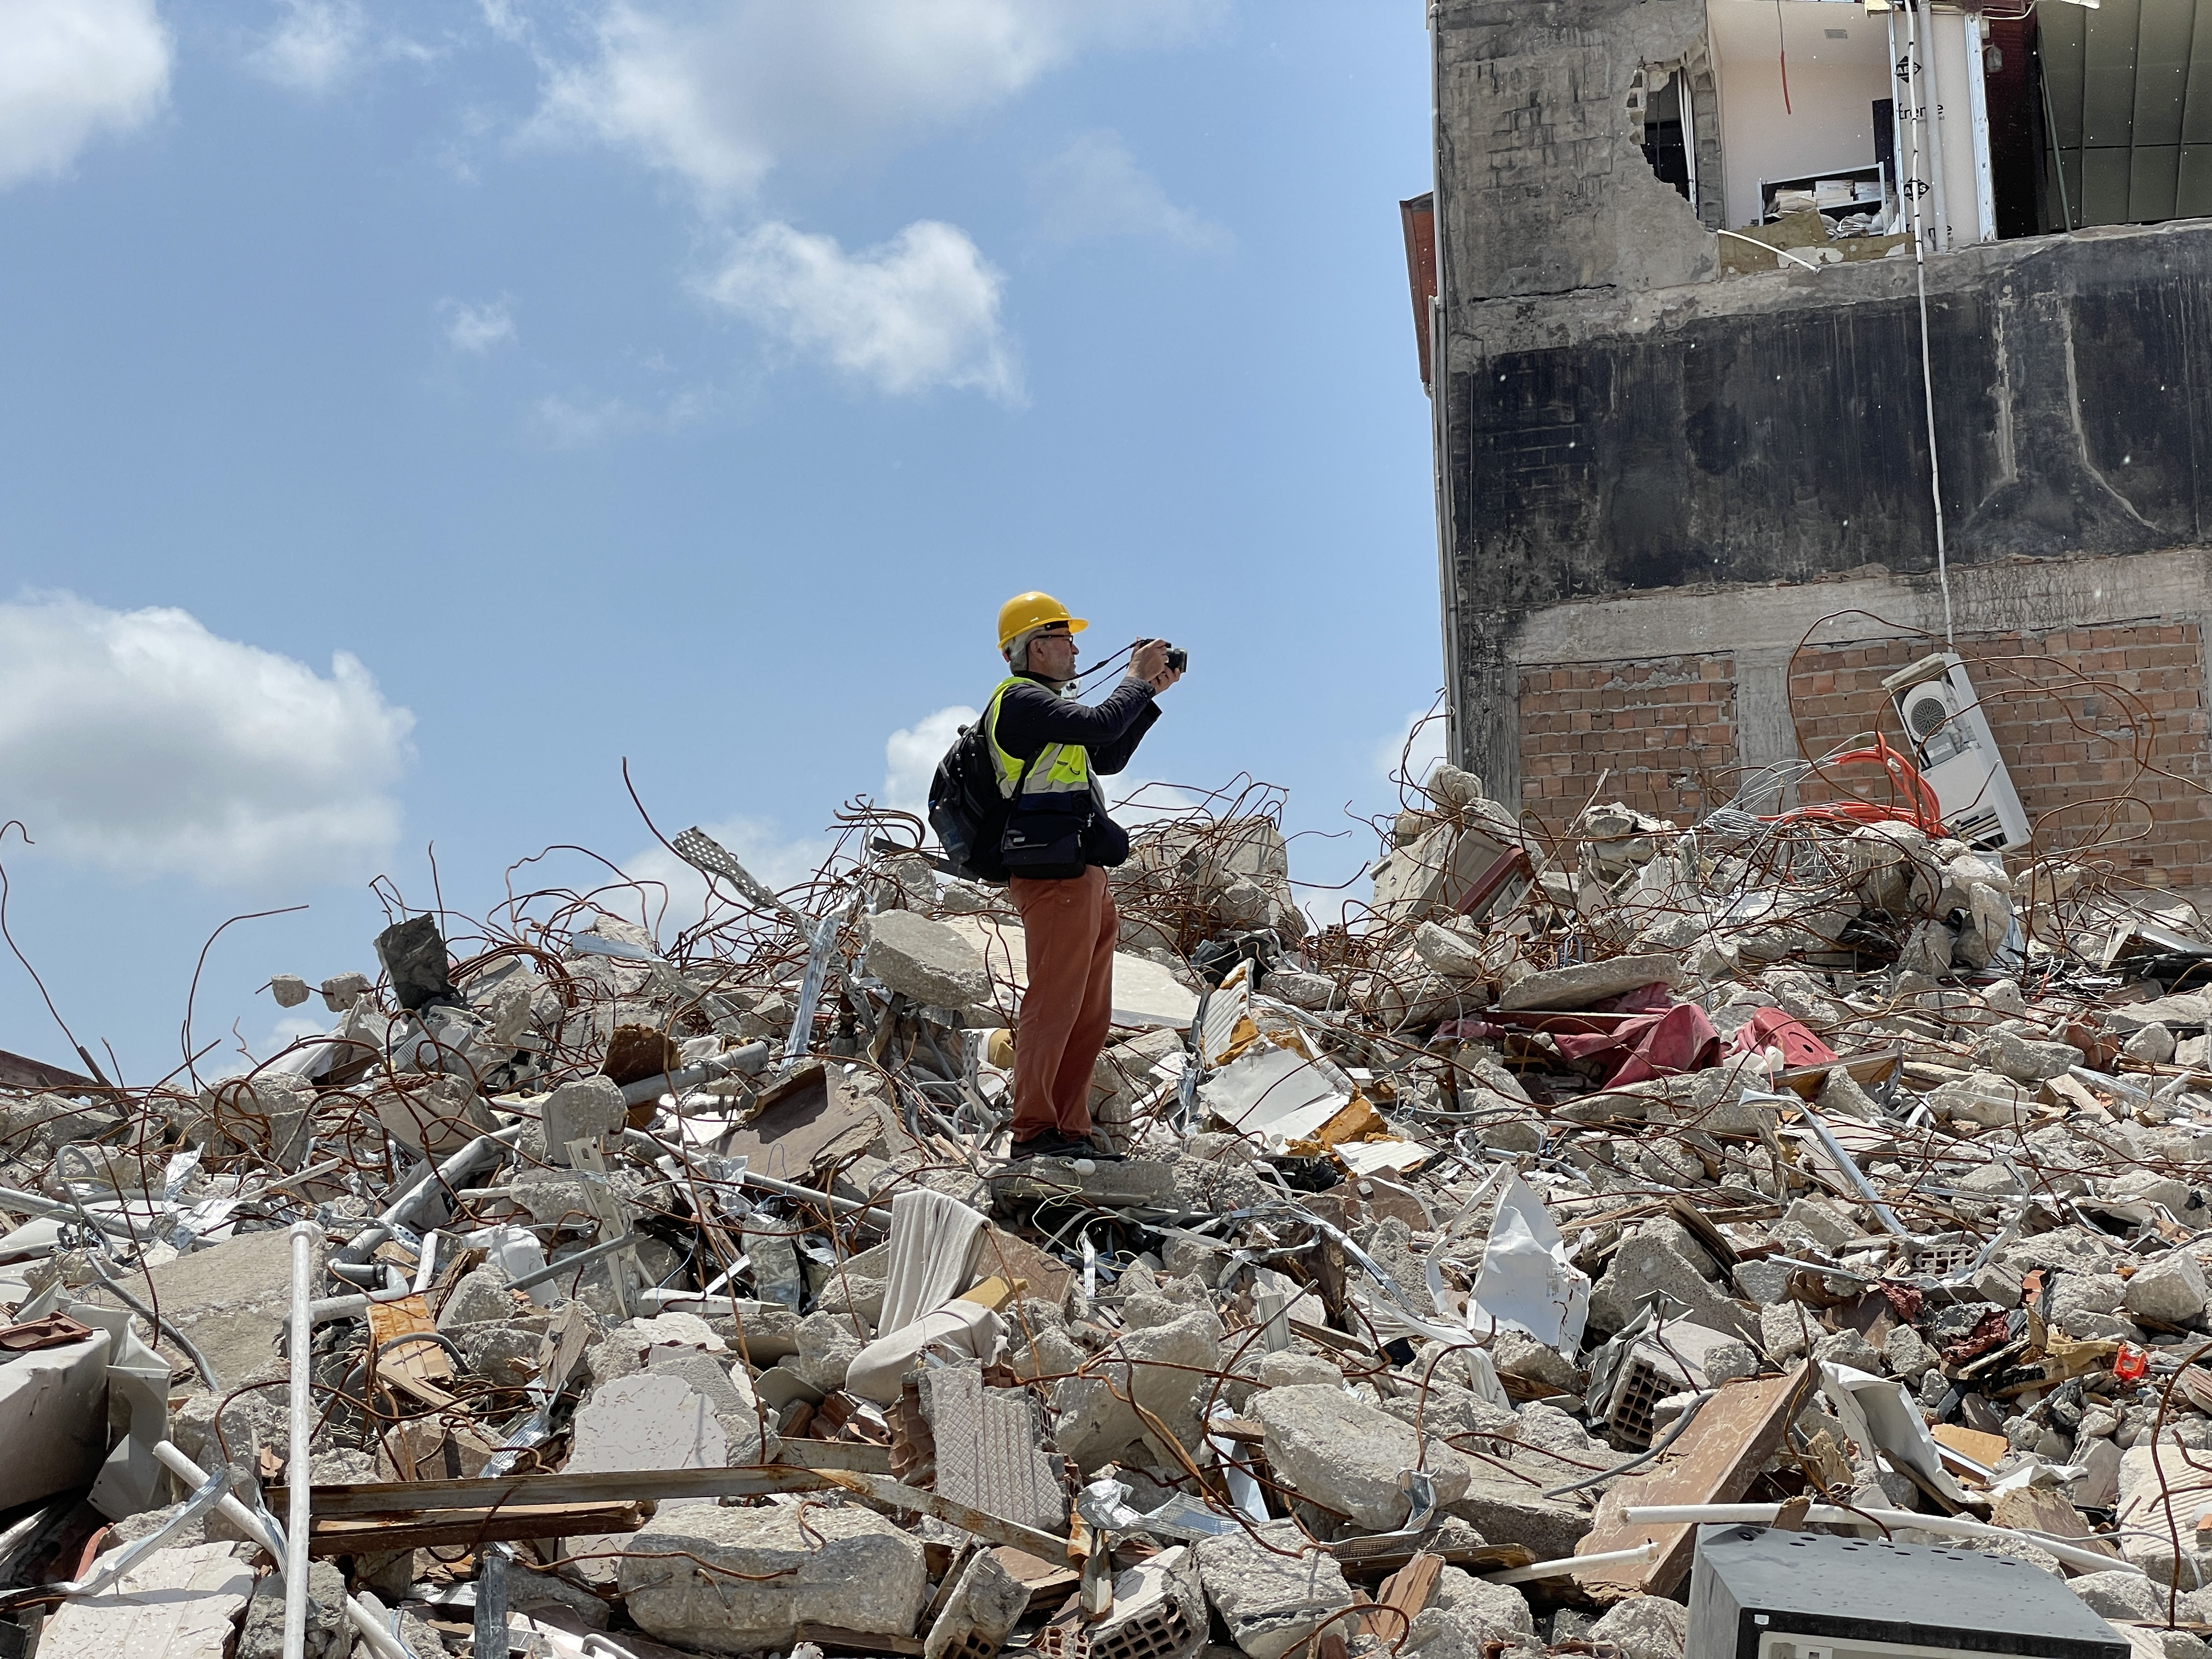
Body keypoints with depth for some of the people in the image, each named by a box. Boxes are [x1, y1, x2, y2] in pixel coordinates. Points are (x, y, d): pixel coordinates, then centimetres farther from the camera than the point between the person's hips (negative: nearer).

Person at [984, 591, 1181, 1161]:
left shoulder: (1045, 704, 26)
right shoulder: (1020, 698, -5)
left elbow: (1109, 758, 28)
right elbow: (1100, 726, -17)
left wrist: (1148, 693, 23)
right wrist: (1136, 678, -2)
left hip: (1083, 876, 11)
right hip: (1054, 873, -11)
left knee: (1090, 1014, 9)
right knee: (1054, 1003, -12)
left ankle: (1071, 1130, 12)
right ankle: (1033, 1130, -12)